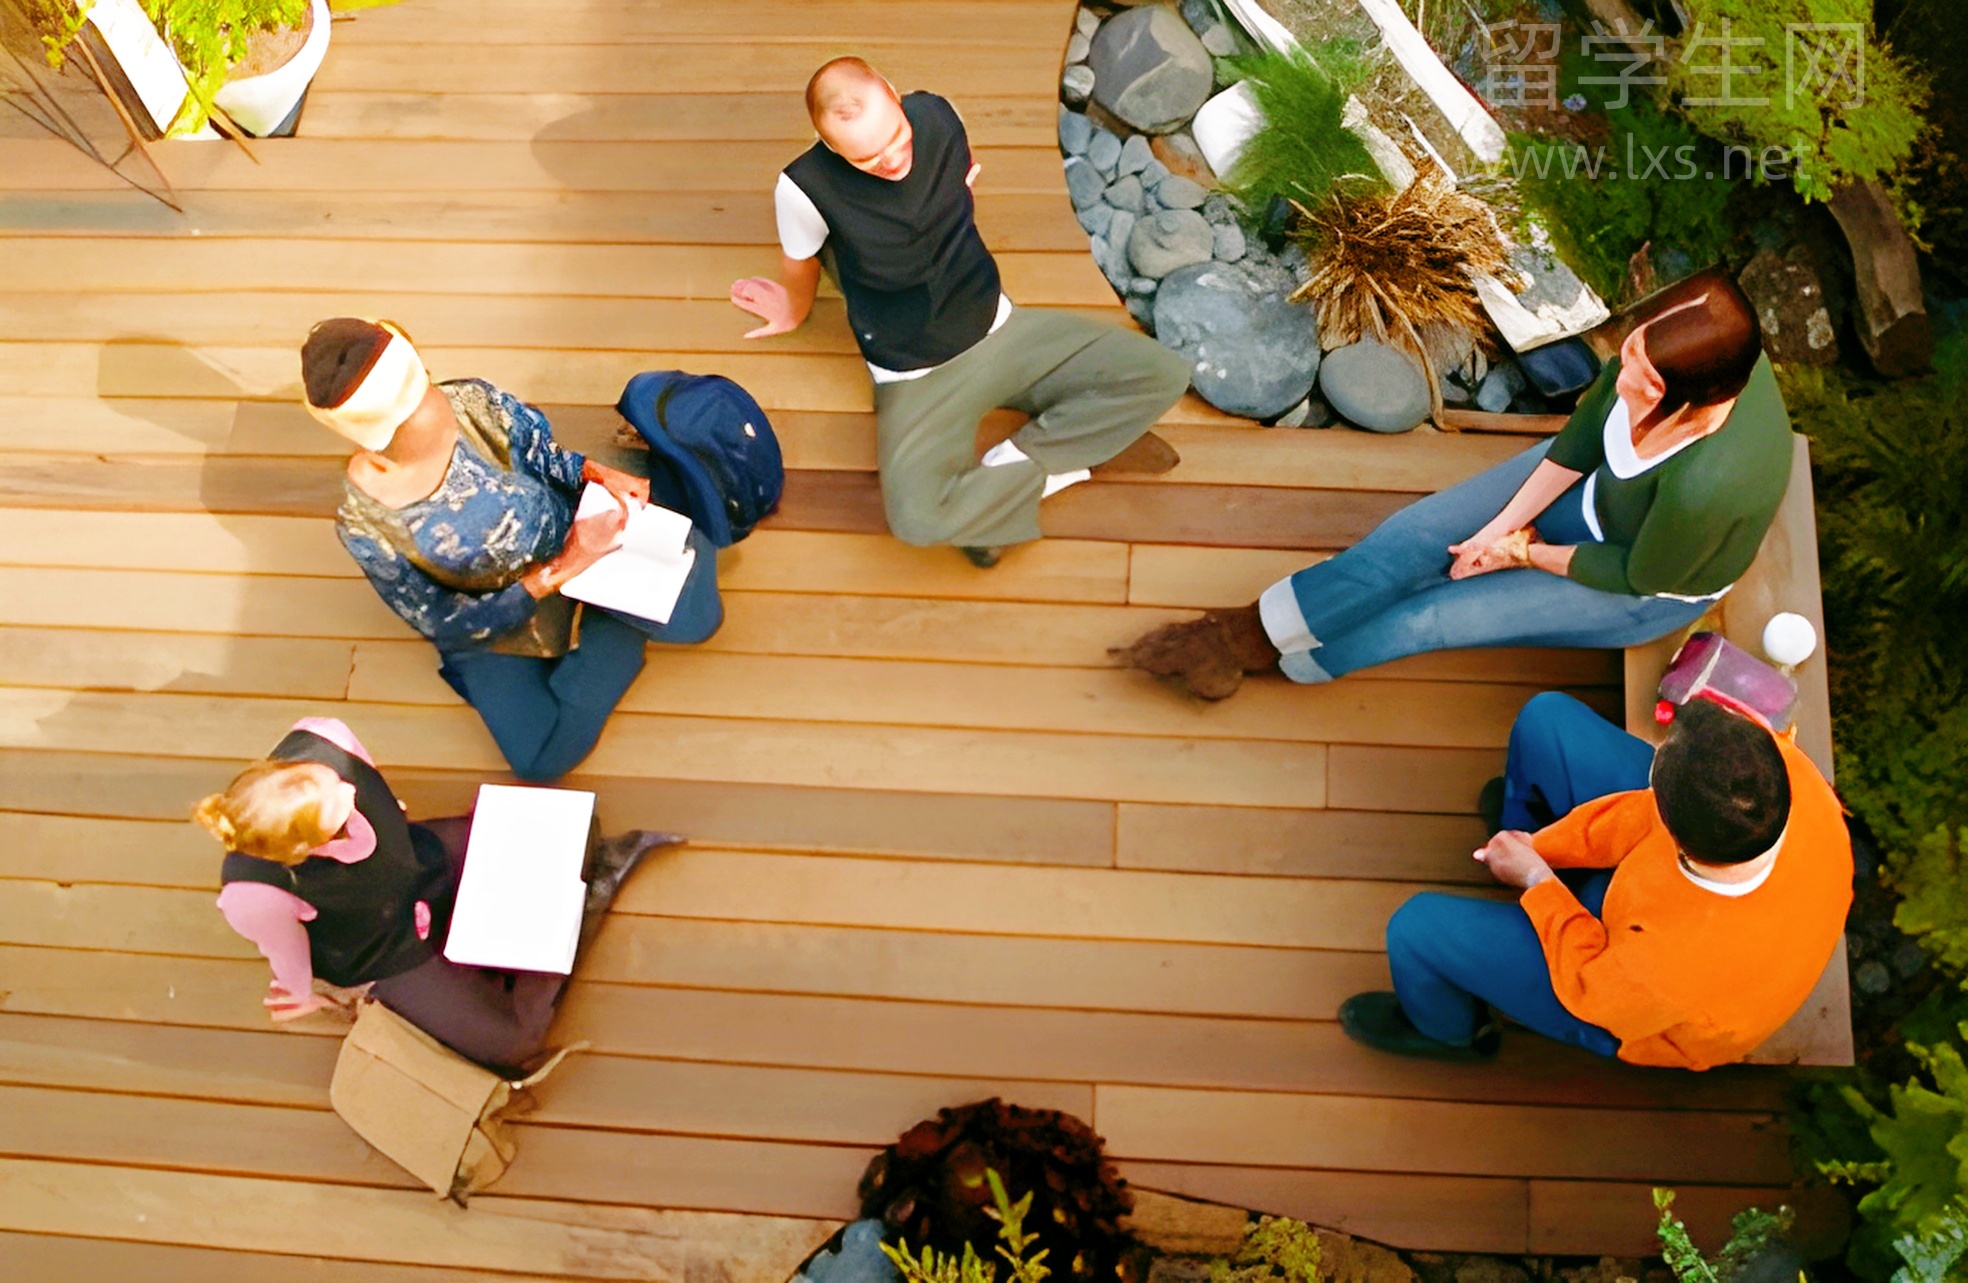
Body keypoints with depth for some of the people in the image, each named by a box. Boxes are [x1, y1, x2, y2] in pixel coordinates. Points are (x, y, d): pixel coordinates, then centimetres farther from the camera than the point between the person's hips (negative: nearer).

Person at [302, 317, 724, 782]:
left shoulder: (472, 403, -25)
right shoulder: (363, 525, -28)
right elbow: (448, 628, -21)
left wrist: (598, 474, -23)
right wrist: (558, 572, -31)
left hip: (573, 539, 1)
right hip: (492, 620, 0)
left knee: (694, 619, -19)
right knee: (542, 760, -13)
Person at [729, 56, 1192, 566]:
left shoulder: (936, 115, -7)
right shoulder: (806, 188, -19)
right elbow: (800, 266, 3)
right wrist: (794, 314, 22)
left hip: (998, 328, 5)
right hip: (916, 376, -4)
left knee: (1163, 374, -9)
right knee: (917, 518, -34)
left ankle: (1008, 468, -10)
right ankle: (1061, 457, -7)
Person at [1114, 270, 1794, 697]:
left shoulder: (1706, 485, -44)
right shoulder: (1656, 350, -29)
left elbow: (1641, 576, -25)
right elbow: (1587, 427, -10)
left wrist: (1523, 552, -13)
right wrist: (1505, 522, -12)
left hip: (1652, 586, -5)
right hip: (1597, 479, 5)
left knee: (1431, 617, -10)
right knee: (1416, 535, -8)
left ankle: (1273, 655, 8)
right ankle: (1249, 627, -2)